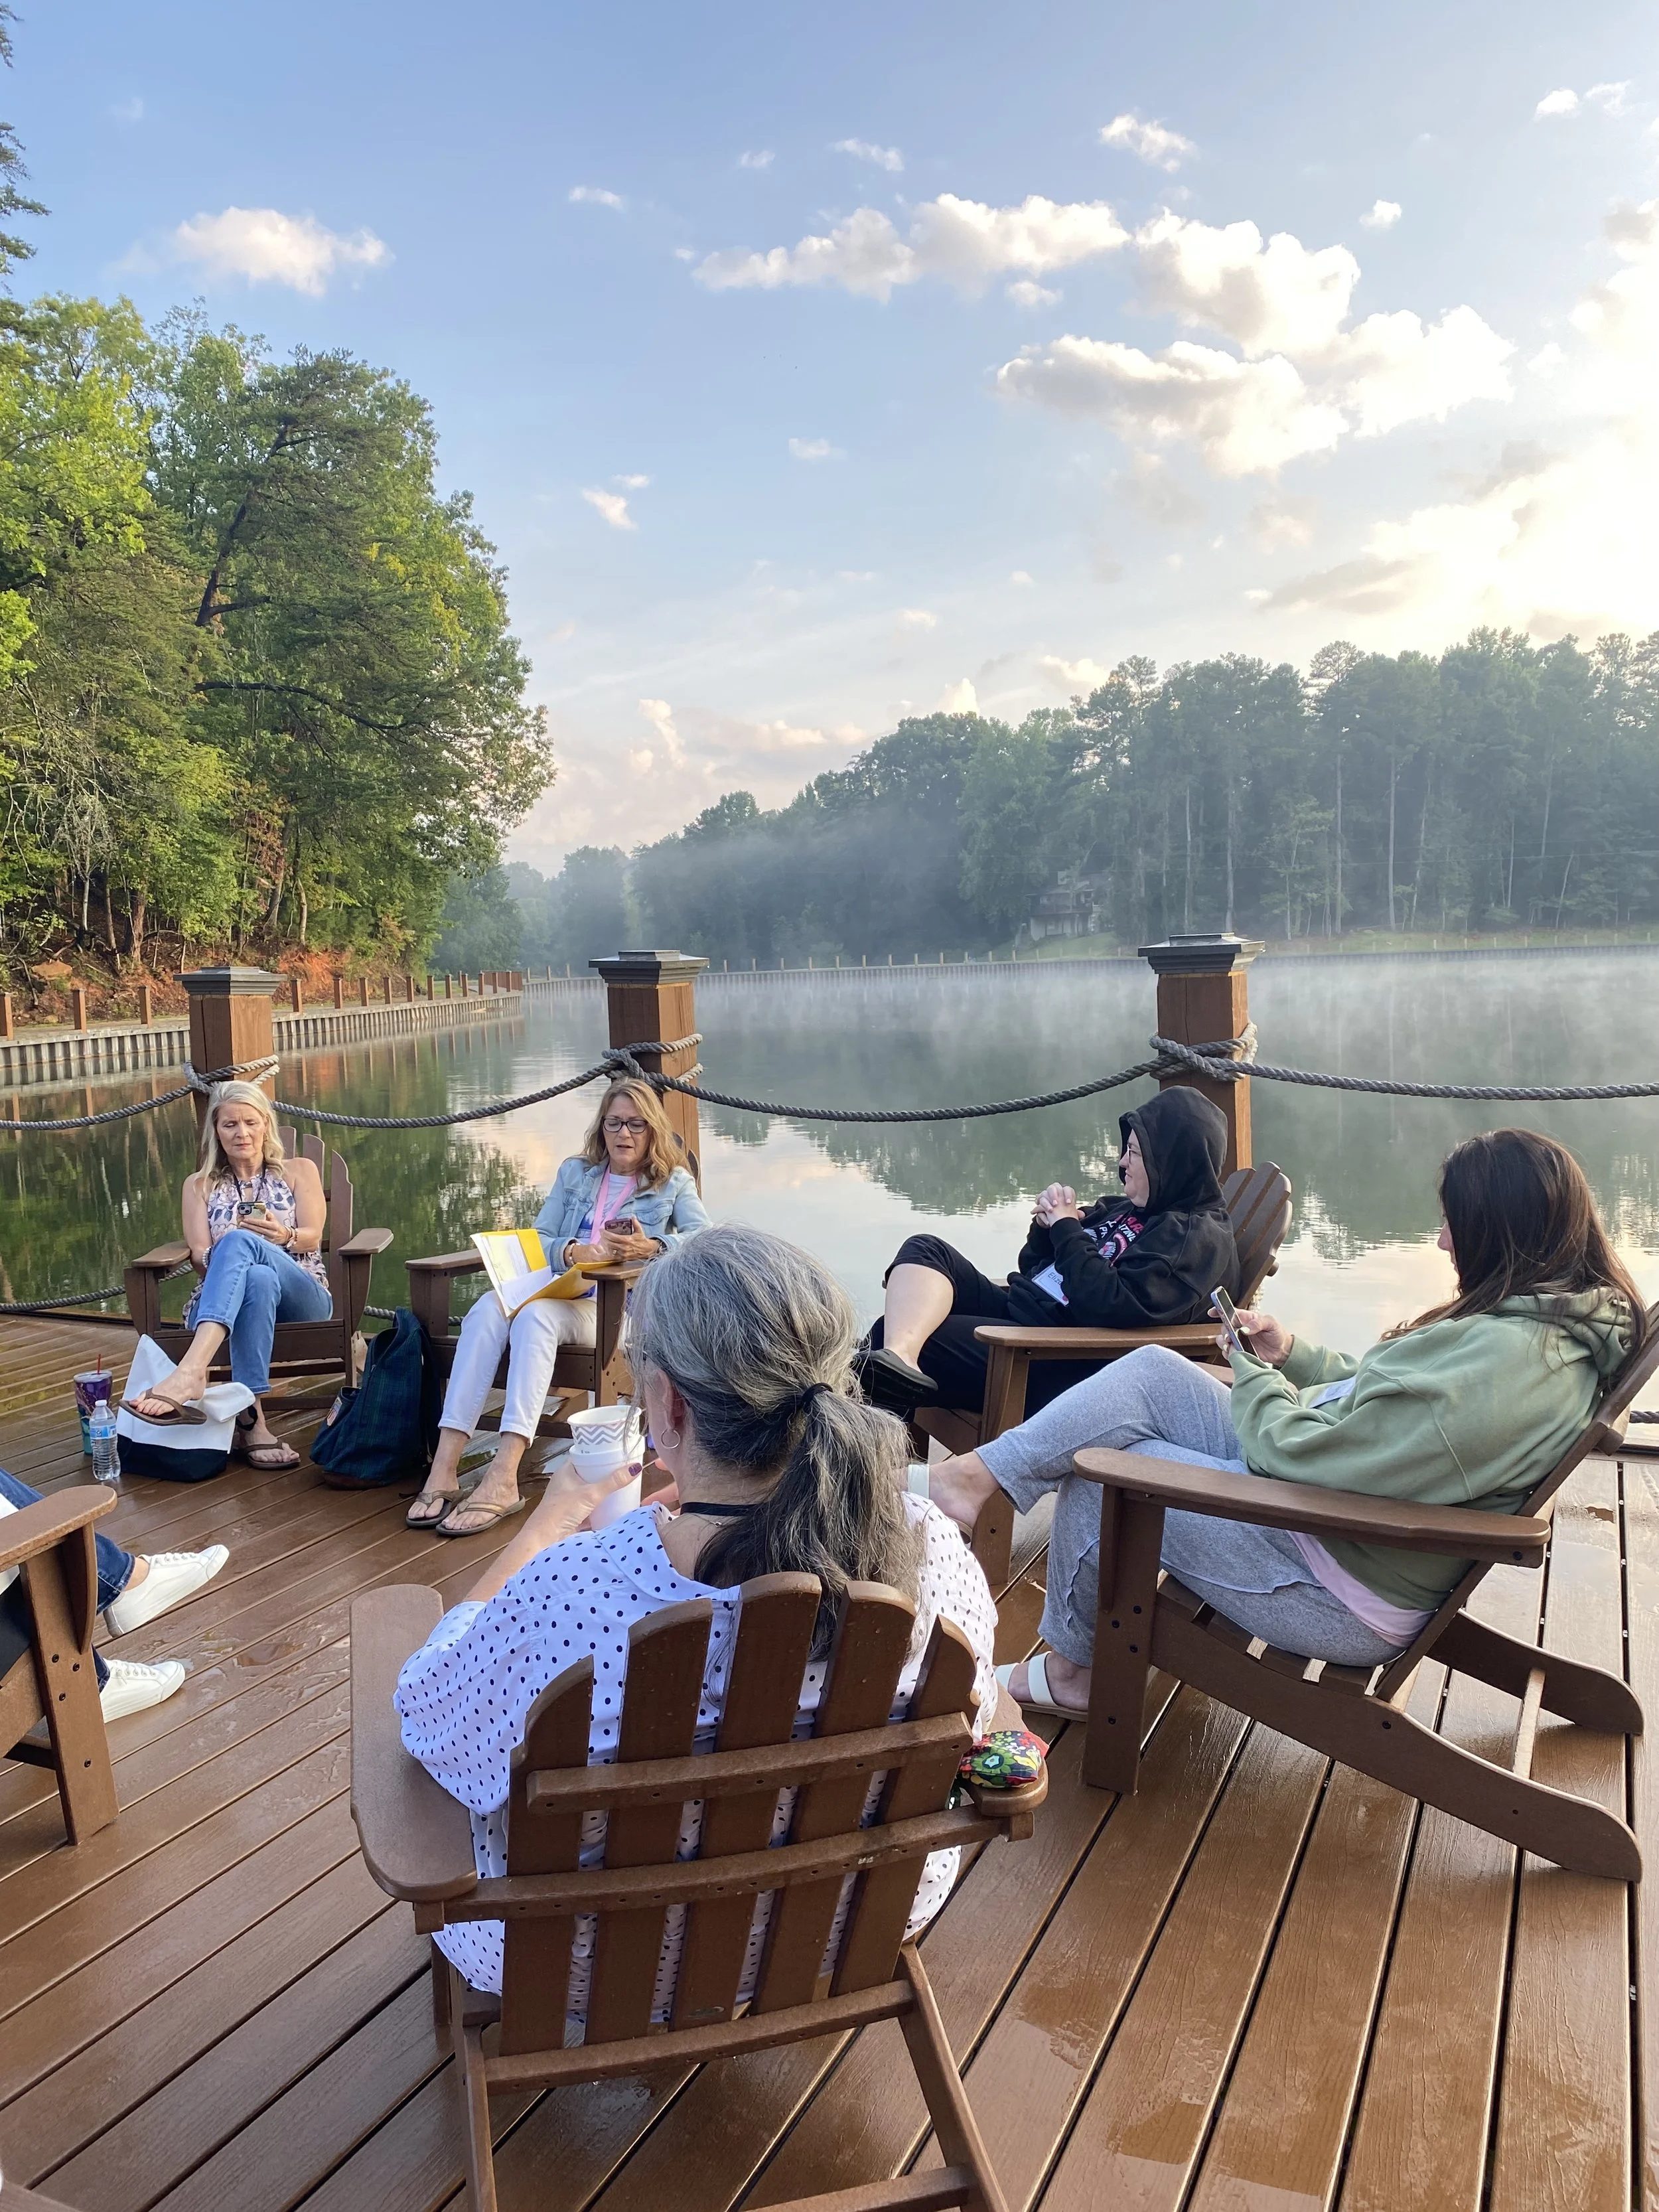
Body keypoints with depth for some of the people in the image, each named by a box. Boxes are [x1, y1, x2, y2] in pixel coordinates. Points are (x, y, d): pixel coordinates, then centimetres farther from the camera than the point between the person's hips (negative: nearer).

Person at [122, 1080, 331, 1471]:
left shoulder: (298, 1171, 19)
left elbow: (312, 1238, 5)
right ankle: (251, 1420, -50)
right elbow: (200, 1257, 8)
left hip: (301, 1298, -1)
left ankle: (190, 1371, -55)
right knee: (259, 1278, -39)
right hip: (219, 1305, 1)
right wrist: (217, 1256, -17)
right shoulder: (199, 1185, 22)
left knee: (239, 1242, -35)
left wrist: (283, 1237, -19)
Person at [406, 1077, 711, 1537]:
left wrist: (652, 1248, -26)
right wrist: (574, 1252, -11)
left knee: (535, 1314, -36)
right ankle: (444, 1467, -37)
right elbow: (536, 1239, 12)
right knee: (488, 1308, -30)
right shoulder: (575, 1172, 23)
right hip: (561, 1288, 4)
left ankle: (502, 1478, -46)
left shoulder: (674, 1182, 12)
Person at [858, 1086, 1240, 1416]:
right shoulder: (1125, 1210, 19)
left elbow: (1113, 1307, -25)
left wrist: (1066, 1230, -13)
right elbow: (1037, 1269, 24)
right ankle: (895, 1358, -34)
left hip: (1059, 1364, -10)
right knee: (925, 1250, -11)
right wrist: (1048, 1223, 1)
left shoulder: (1198, 1236, -10)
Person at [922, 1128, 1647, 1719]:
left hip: (1340, 1598, -10)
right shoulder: (1561, 1317, 2)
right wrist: (1293, 1356, 5)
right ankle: (988, 1471, 9)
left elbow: (1305, 1454, -27)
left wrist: (1255, 1375, -8)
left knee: (1098, 1472, 2)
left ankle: (1071, 1665, 25)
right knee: (1153, 1370, 2)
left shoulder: (1507, 1358, -30)